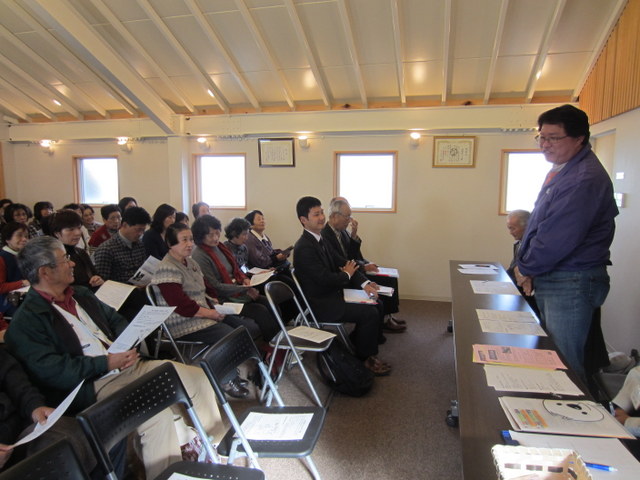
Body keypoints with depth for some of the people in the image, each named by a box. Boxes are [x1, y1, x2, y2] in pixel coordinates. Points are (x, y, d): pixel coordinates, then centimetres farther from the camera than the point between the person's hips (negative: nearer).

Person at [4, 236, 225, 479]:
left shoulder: (81, 295, 17)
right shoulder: (26, 322, -8)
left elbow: (115, 319, 23)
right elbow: (52, 372, -16)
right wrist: (106, 363, -17)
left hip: (129, 364, 8)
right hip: (92, 387, -8)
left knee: (198, 378, -4)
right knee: (157, 411, -32)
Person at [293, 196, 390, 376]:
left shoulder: (319, 239, 9)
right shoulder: (304, 247, -22)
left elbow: (335, 268, 10)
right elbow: (325, 279, -25)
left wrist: (363, 284, -3)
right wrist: (347, 274, -6)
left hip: (332, 294, 10)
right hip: (320, 304, -10)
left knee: (376, 305, 6)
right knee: (370, 313, -14)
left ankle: (358, 343, 20)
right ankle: (364, 358, 7)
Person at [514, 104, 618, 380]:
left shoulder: (585, 179, -20)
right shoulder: (561, 171, 13)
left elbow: (558, 237, -24)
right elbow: (540, 226, 14)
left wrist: (526, 268, -9)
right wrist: (529, 269, 3)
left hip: (572, 284, -10)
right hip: (549, 280, 10)